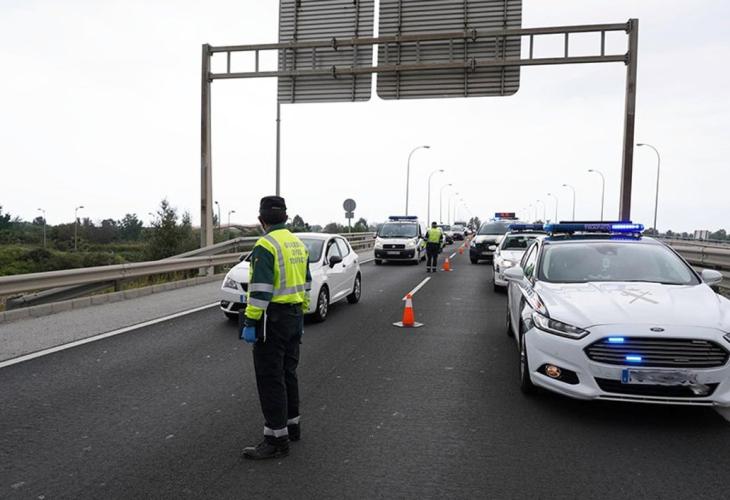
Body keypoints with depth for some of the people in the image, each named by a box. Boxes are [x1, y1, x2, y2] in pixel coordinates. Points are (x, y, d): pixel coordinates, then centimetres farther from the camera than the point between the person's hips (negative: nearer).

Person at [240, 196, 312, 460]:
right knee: (287, 373, 19)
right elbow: (305, 283, 16)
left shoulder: (266, 245, -16)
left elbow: (260, 290, -21)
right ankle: (292, 425, 30)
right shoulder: (298, 244, 11)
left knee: (270, 379, -2)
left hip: (273, 319, -9)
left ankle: (276, 439, 4)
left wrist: (250, 323, -18)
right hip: (294, 316, 9)